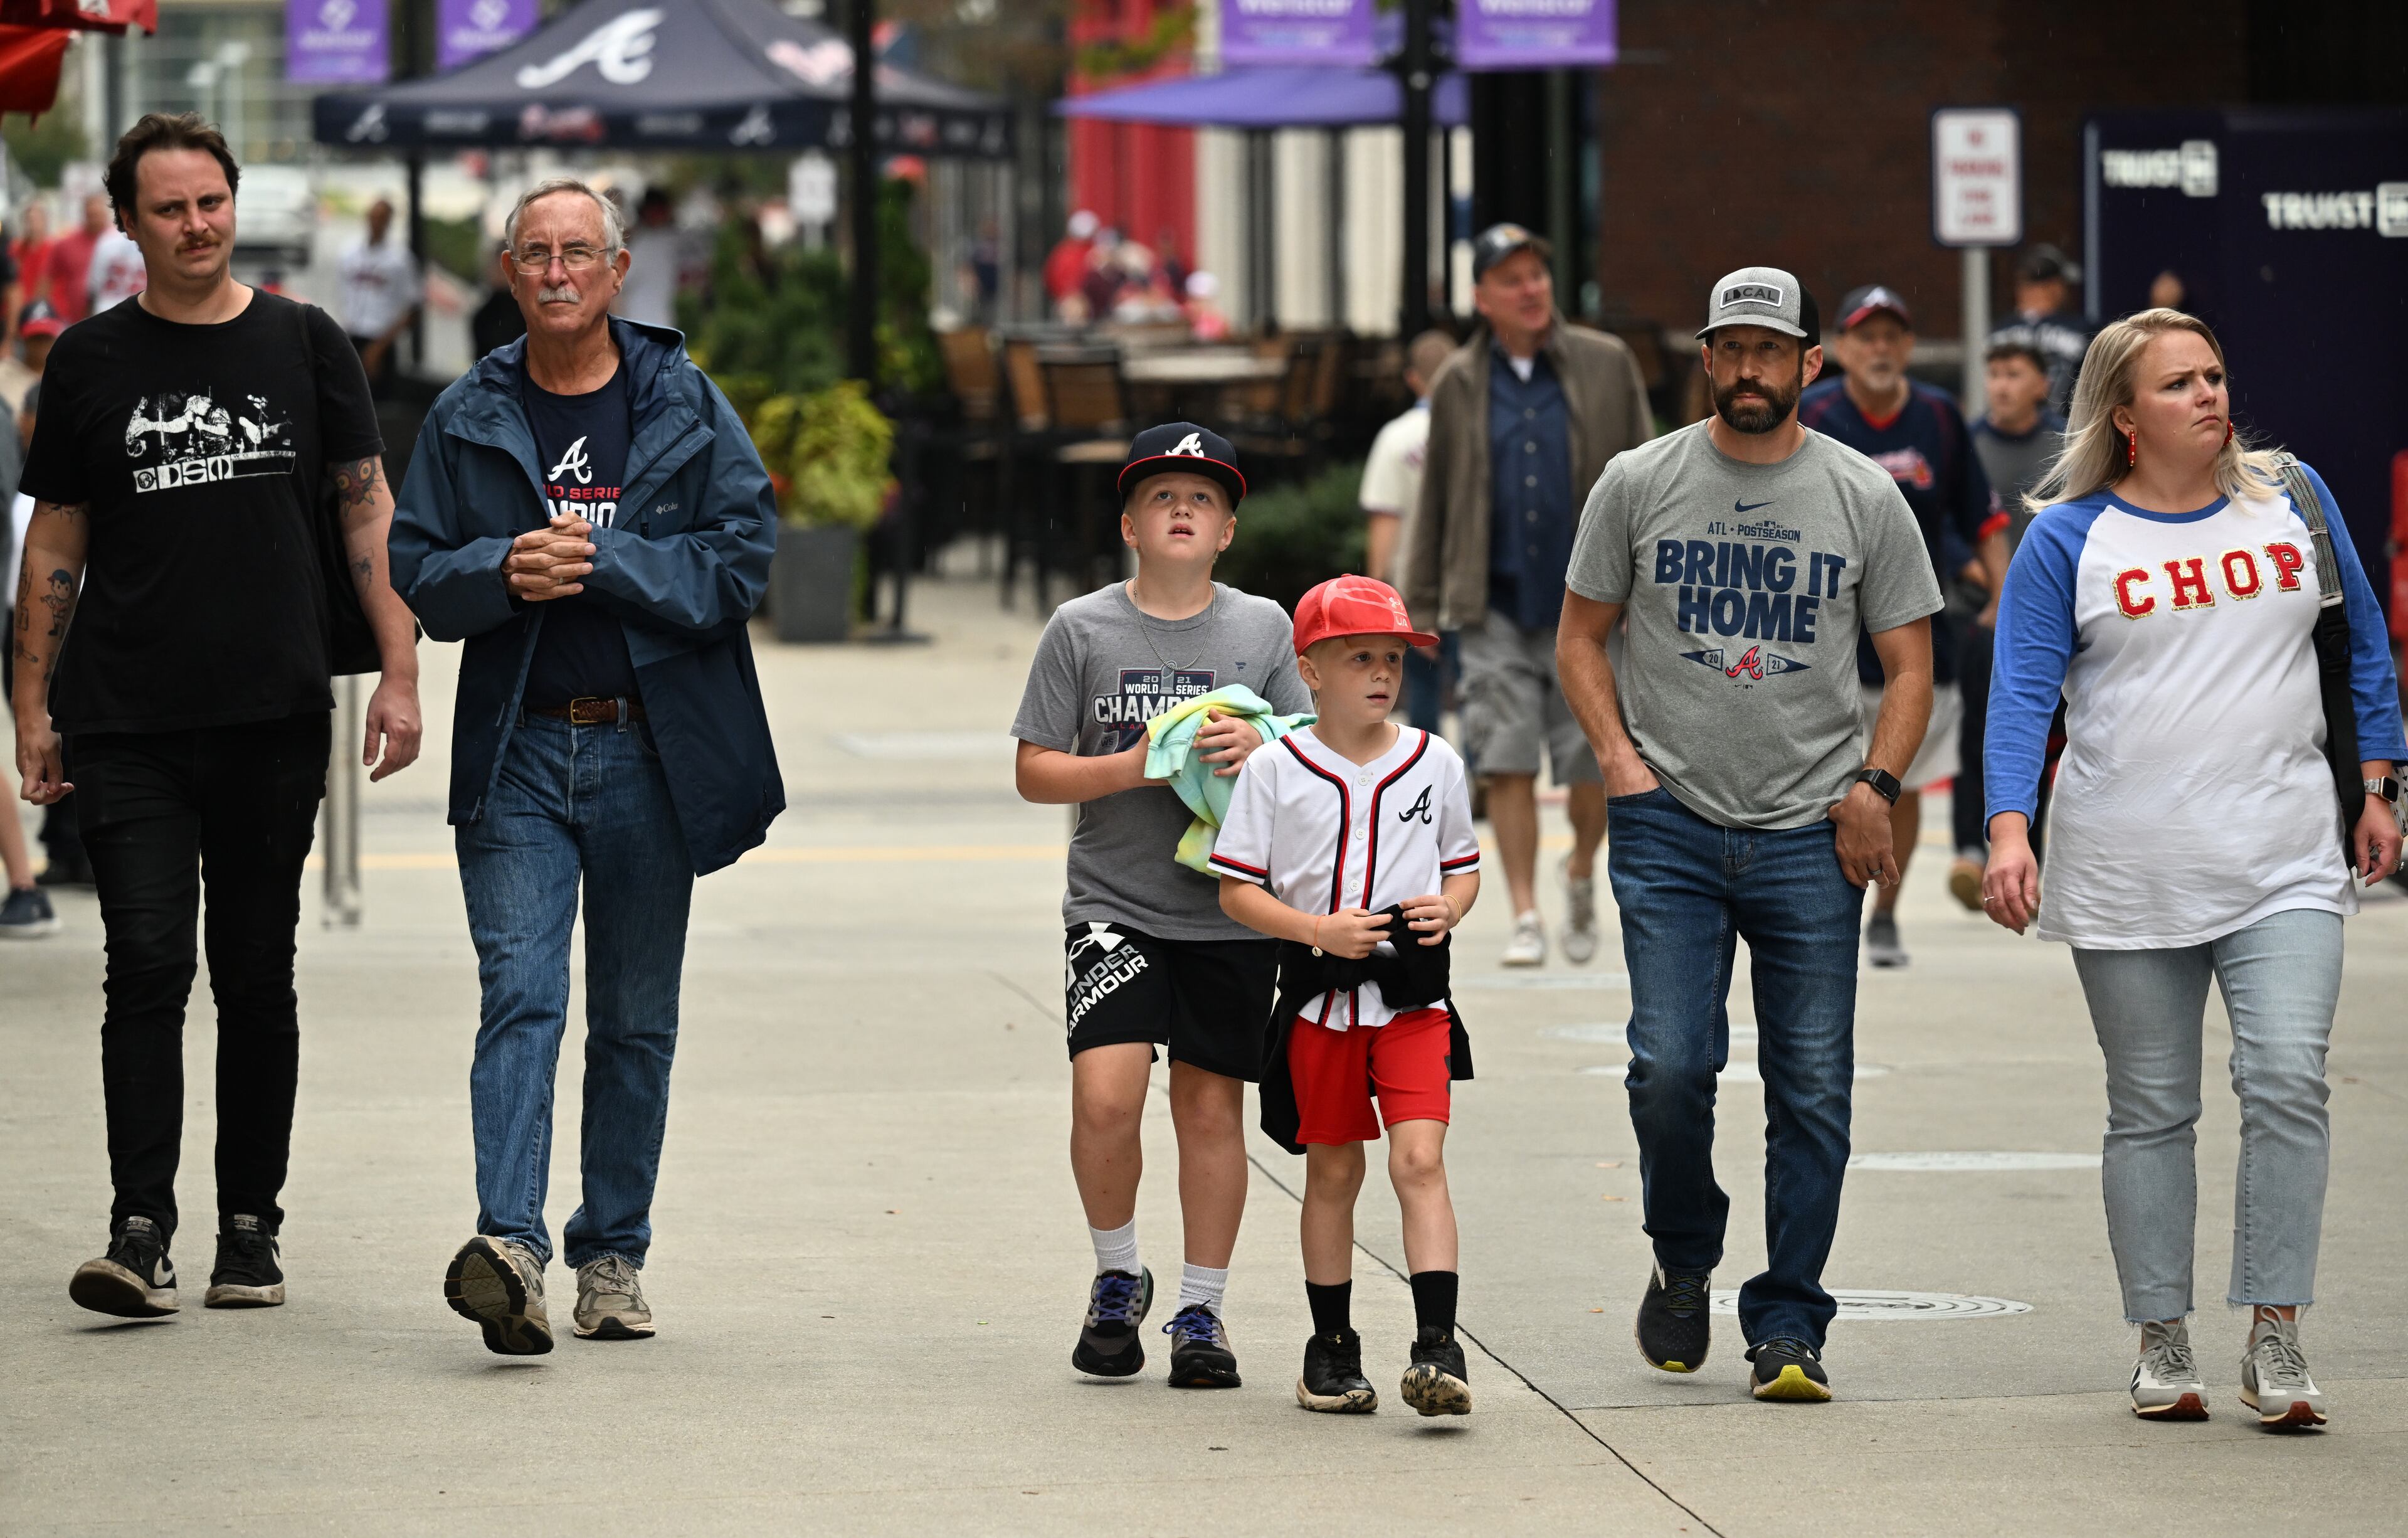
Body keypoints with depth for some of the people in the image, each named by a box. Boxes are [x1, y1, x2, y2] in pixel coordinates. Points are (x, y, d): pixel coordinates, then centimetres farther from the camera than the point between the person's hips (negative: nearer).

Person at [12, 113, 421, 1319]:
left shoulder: (302, 346, 7)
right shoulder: (91, 361, 7)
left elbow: (369, 512, 8)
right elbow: (55, 545, 10)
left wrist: (400, 673, 0)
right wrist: (33, 709, 6)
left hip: (276, 720, 1)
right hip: (128, 726, -1)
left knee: (257, 977, 6)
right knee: (147, 965, -10)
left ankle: (250, 1225, 15)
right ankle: (141, 1232, -12)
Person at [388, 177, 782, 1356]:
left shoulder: (687, 406, 4)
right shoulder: (467, 419, 8)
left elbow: (744, 558, -4)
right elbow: (416, 573, 7)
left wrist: (603, 562, -14)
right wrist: (505, 573, -13)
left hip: (654, 750, 0)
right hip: (516, 750, 0)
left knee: (636, 1021, 7)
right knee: (520, 995, -14)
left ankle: (614, 1257, 16)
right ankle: (508, 1243, -26)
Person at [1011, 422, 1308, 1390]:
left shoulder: (1263, 628, 6)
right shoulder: (1082, 629, 1)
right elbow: (1035, 772, 2)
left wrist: (1261, 753, -13)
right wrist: (1130, 768, -15)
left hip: (1229, 912, 2)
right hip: (1114, 904, -1)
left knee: (1210, 1107, 3)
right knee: (1105, 1092, -16)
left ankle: (1201, 1312, 16)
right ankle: (1117, 1279, 7)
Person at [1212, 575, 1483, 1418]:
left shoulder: (1434, 763, 4)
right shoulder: (1276, 770, -3)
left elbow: (1464, 865, 15)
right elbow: (1237, 889, -3)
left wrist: (1449, 908, -8)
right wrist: (1320, 930, -17)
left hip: (1413, 995, 0)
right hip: (1319, 998, 0)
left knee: (1419, 1160, -13)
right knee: (1332, 1172, 10)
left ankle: (1438, 1346, -17)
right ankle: (1331, 1348, 23)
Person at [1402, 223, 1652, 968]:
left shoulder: (1607, 366, 3)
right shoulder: (1457, 386, 5)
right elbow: (1433, 503, 10)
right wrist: (1420, 606, 8)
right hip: (1496, 608, 1)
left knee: (1593, 765, 1)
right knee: (1509, 765, -4)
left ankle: (1581, 875, 29)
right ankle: (1525, 917, 4)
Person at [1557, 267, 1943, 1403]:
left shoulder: (1865, 497, 5)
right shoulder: (1640, 484, 4)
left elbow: (1908, 666, 10)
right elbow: (1582, 635, 11)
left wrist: (1874, 782, -5)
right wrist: (1619, 758, -3)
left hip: (1810, 838, 1)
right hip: (1670, 827, -1)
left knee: (1812, 1090, -1)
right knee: (1671, 1066, -12)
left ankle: (1787, 1328, 7)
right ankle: (1682, 1262, 15)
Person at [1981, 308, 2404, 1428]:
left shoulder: (2292, 500, 7)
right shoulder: (2068, 539, -1)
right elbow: (2022, 694, -6)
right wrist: (2010, 830, -19)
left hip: (2286, 862, 1)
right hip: (2127, 869, -1)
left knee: (2289, 1082, -13)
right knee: (2151, 1111, 5)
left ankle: (2274, 1340, -8)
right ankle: (2163, 1345, 16)